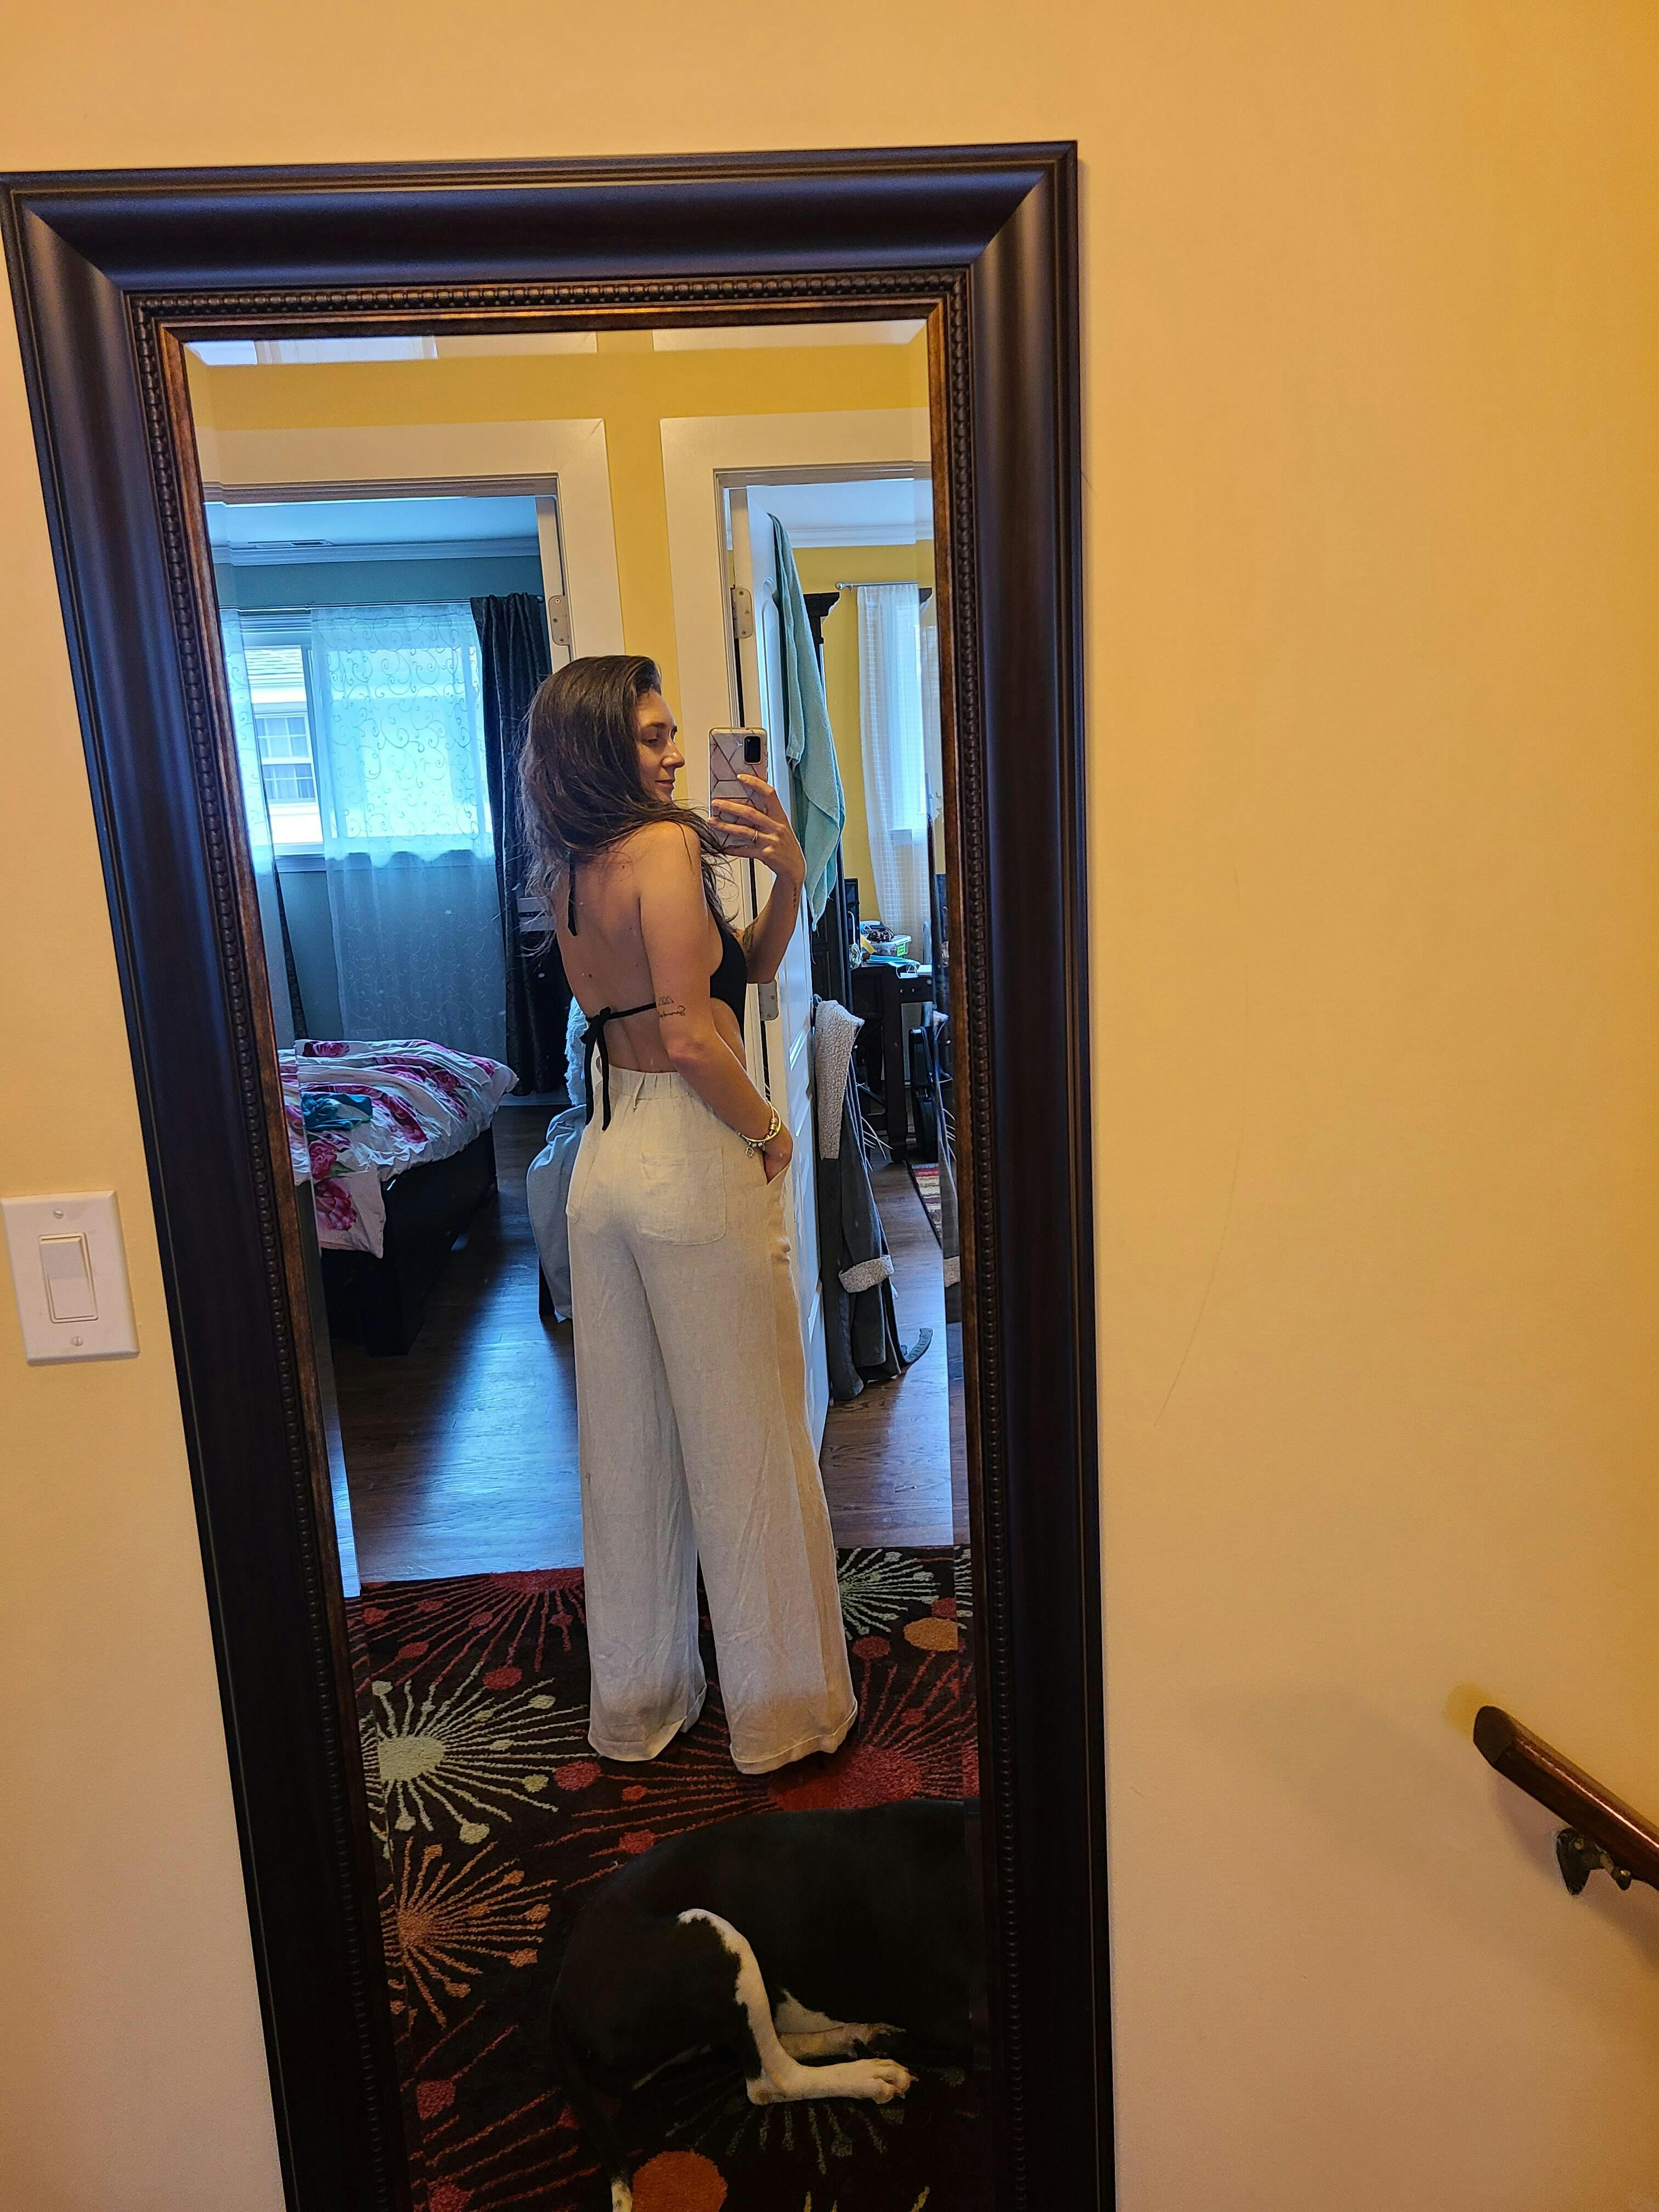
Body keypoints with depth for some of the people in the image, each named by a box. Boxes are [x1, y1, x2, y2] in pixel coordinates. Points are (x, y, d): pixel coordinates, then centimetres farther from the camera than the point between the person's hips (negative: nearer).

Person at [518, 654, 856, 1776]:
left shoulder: (567, 874, 10)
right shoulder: (666, 847, -14)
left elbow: (749, 966, 12)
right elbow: (694, 1039, -22)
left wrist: (788, 877, -2)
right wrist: (771, 1133, -8)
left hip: (605, 1158, 8)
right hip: (695, 1163, -8)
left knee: (626, 1442, 16)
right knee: (747, 1439, 6)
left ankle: (636, 1698, 32)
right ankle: (784, 1706, 23)